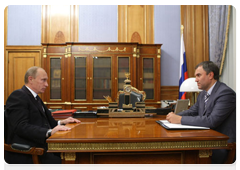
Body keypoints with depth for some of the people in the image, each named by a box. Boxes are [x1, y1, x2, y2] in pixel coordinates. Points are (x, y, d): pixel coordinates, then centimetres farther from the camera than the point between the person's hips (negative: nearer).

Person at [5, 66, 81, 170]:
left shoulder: (35, 98, 19)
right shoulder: (18, 96, -9)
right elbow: (21, 127, -20)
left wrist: (61, 122, 8)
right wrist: (50, 132, -29)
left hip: (40, 145, 9)